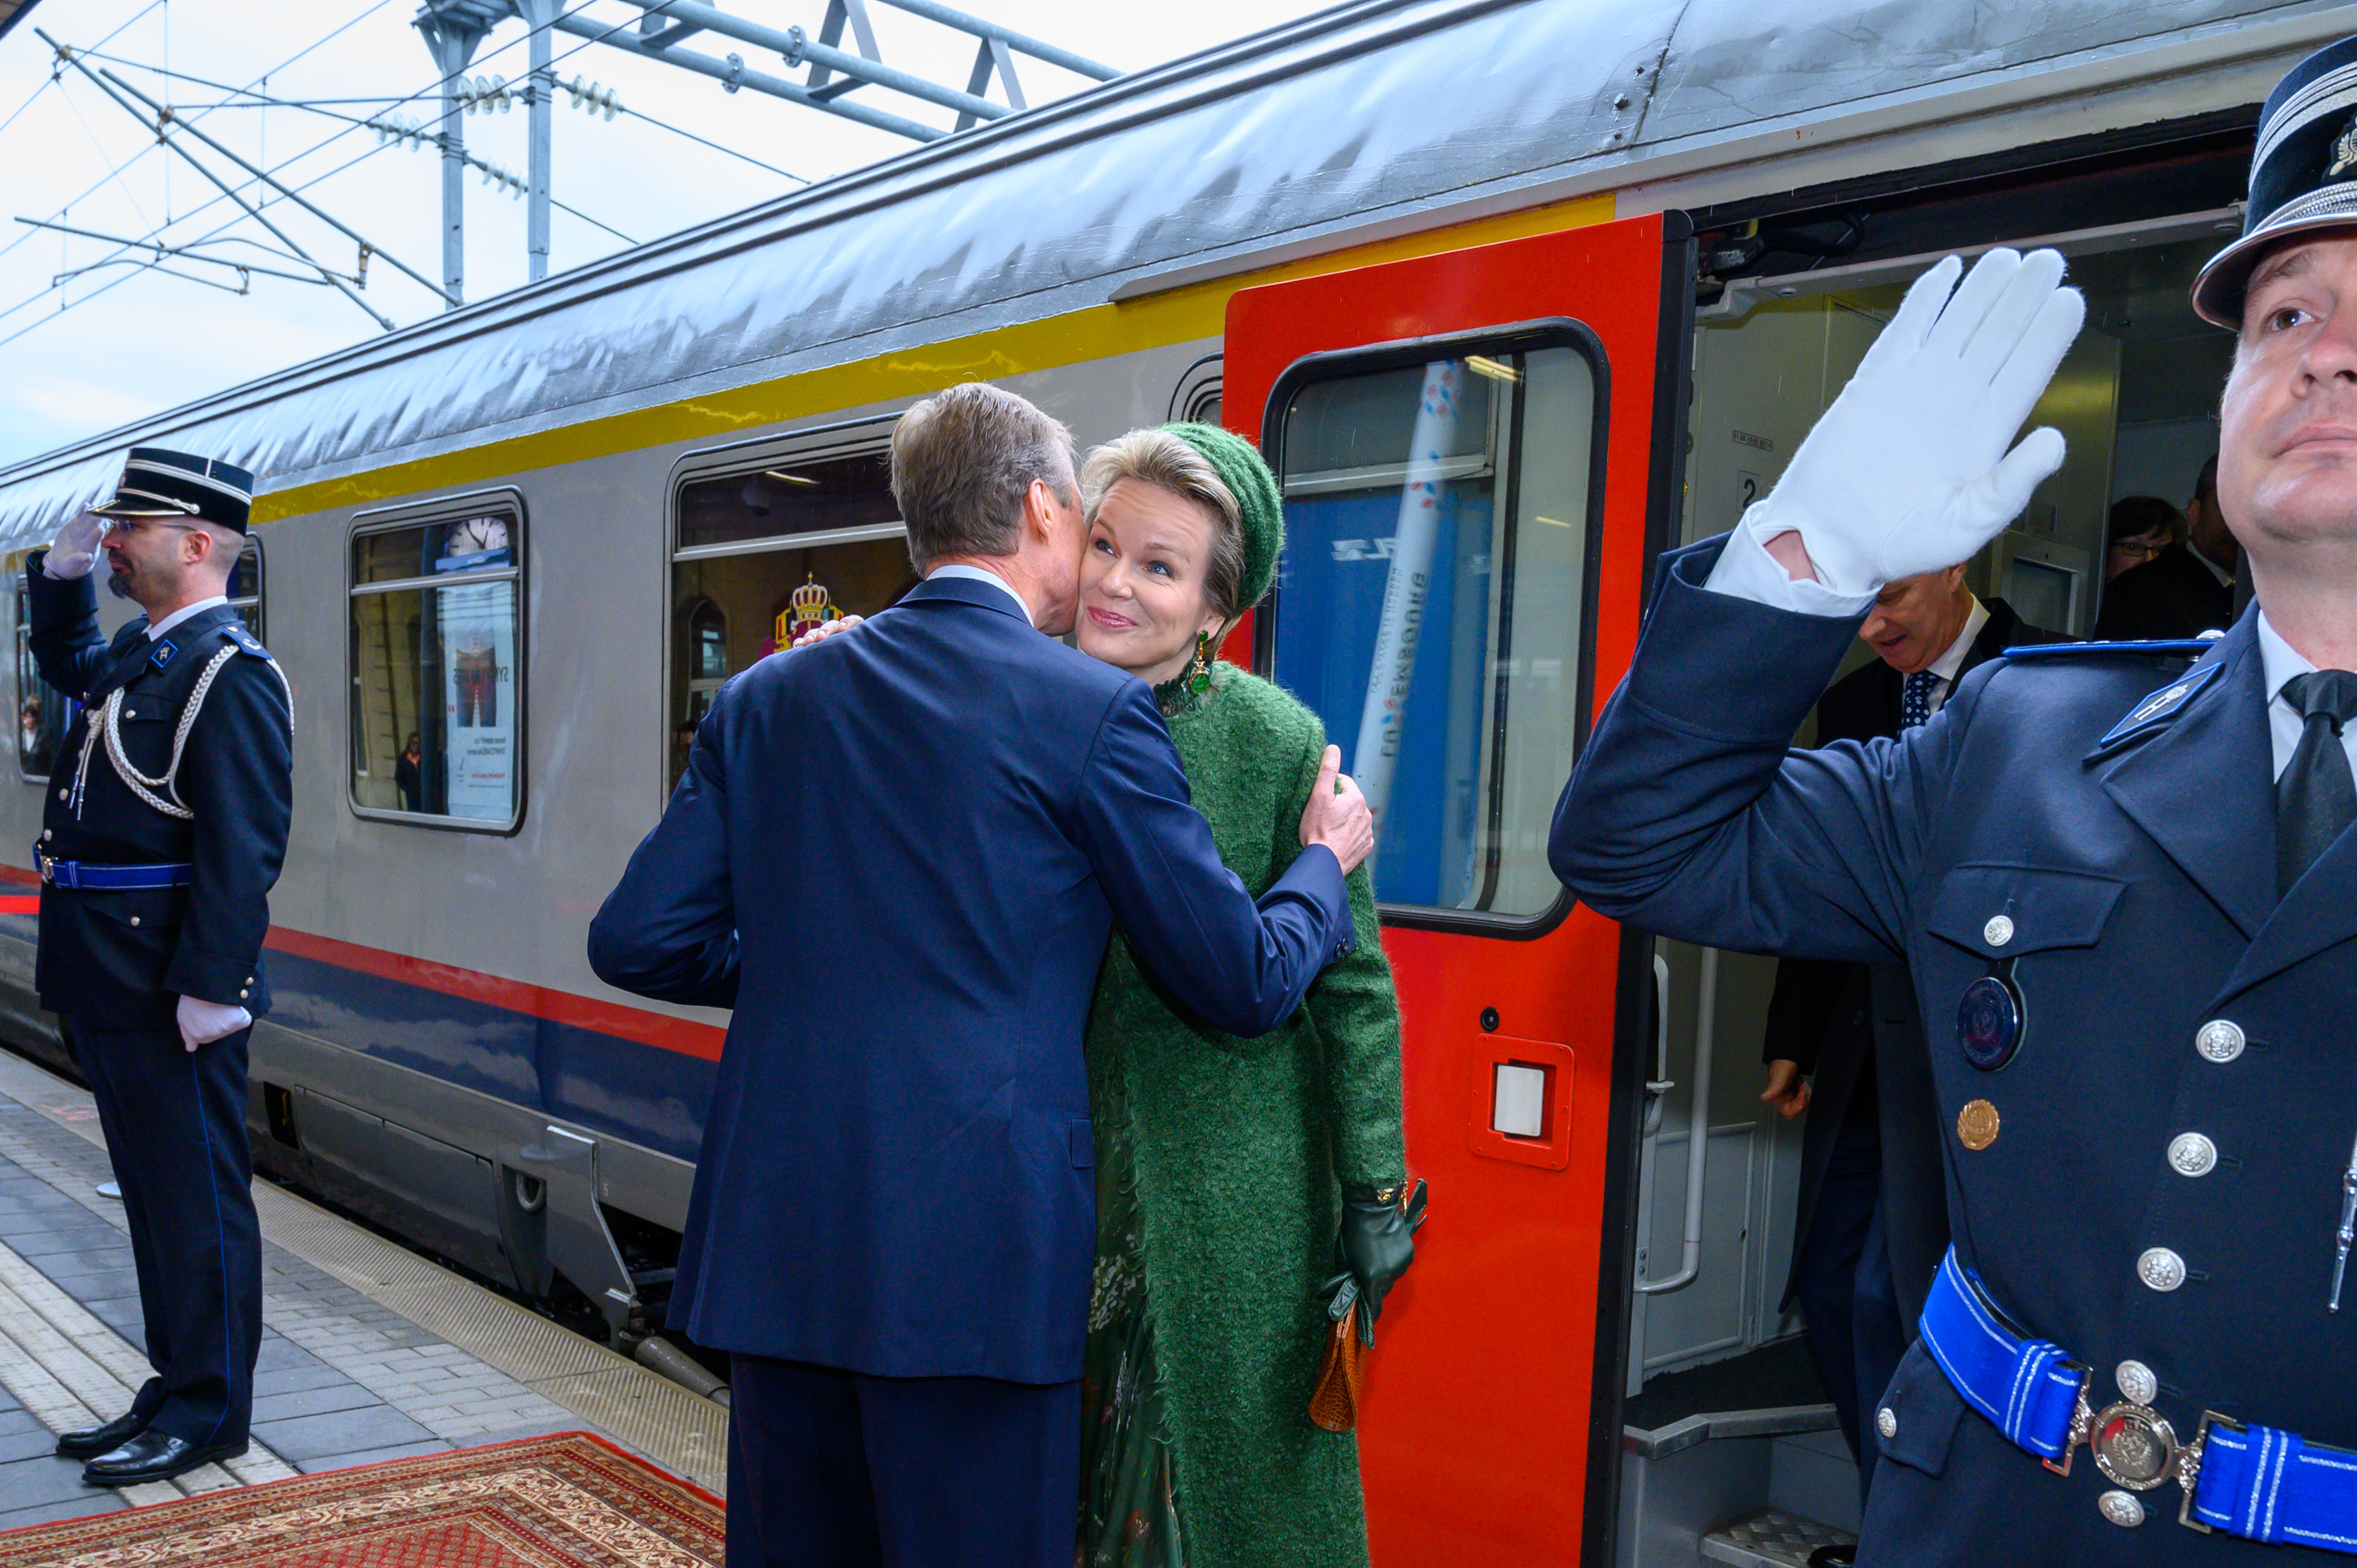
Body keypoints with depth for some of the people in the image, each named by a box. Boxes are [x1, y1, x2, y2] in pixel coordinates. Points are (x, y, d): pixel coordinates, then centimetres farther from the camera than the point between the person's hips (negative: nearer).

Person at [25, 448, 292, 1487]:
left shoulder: (230, 673, -16)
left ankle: (207, 1414, 13)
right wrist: (63, 569, 20)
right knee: (154, 1194, 17)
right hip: (108, 987, 10)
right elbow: (63, 659, 38)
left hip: (166, 996, -10)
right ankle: (175, 1391, 28)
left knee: (196, 1198, 1)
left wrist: (211, 990, -24)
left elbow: (243, 848, -22)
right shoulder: (138, 652, 13)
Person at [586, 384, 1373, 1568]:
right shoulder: (1093, 712, -7)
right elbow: (1244, 984, -4)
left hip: (773, 1247, 5)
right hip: (974, 1262, -5)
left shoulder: (766, 700, 7)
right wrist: (1326, 861, 16)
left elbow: (635, 940, 7)